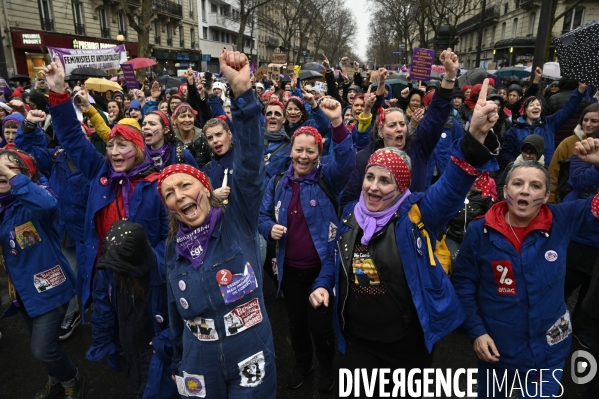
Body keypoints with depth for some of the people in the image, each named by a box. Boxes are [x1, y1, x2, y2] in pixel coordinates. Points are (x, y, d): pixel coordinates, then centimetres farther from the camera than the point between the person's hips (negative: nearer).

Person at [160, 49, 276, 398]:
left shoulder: (238, 222, -14)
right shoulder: (173, 248, -1)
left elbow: (251, 166, -30)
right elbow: (176, 312, 11)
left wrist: (243, 93, -39)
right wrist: (178, 364, 19)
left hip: (252, 360, -3)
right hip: (199, 370, 4)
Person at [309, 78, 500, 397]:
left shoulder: (416, 214, -14)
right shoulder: (350, 218, -2)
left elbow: (453, 183, -31)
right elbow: (338, 263, 13)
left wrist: (476, 136, -45)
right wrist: (323, 285, -4)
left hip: (408, 342, -2)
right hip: (358, 341, 3)